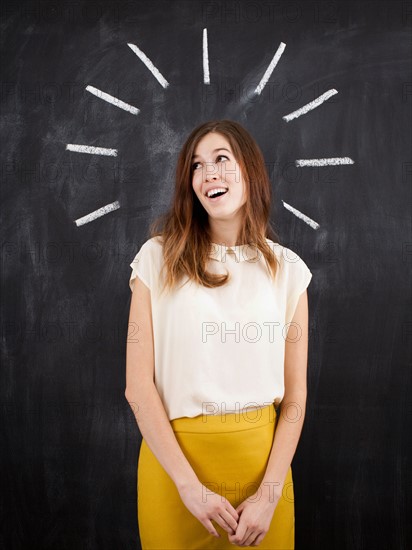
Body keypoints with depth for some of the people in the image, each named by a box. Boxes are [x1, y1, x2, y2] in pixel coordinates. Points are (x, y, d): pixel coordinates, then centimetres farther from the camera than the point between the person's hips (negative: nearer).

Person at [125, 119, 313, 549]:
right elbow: (138, 385, -9)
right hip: (173, 456, -1)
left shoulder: (286, 269, -1)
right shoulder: (158, 258, -5)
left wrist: (270, 493, -8)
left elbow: (295, 394, 0)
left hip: (261, 457, 2)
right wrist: (189, 485, -13)